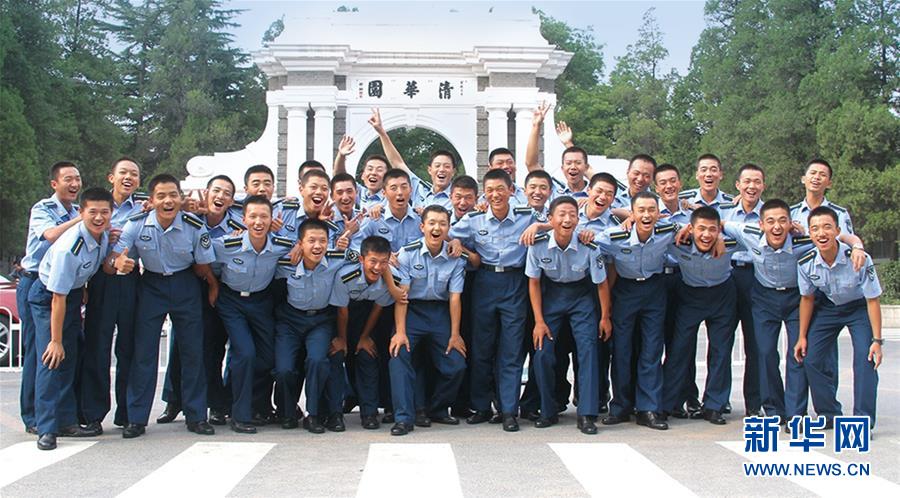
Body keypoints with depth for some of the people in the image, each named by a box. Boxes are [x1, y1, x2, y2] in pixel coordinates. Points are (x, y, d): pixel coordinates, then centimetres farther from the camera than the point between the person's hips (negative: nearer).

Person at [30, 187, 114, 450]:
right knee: (51, 359, -14)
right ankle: (46, 429, -10)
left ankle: (67, 422, 16)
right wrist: (56, 340, -23)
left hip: (75, 292, 7)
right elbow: (58, 297, -27)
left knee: (70, 359, 9)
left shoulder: (105, 234, -11)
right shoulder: (69, 247, -32)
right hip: (47, 297, -7)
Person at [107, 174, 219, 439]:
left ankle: (196, 416, 13)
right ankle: (136, 418, 7)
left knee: (193, 351, 1)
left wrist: (213, 286, -15)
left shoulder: (195, 227, -19)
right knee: (144, 351, -3)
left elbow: (203, 268, -5)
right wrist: (118, 263, -40)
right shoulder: (136, 225, -17)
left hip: (186, 286, 0)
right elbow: (109, 263, -21)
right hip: (151, 285, 0)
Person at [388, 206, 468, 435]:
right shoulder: (407, 253, -11)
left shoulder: (455, 258, -5)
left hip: (440, 312, 2)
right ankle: (404, 417, -16)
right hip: (411, 310, -2)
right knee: (399, 355, -23)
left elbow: (455, 298, -4)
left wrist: (454, 335, -5)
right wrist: (400, 331, -19)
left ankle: (437, 410, 20)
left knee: (457, 365, -4)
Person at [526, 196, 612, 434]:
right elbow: (534, 283, -8)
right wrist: (539, 321, -9)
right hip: (551, 295, 1)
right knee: (542, 353, -8)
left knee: (588, 350, -13)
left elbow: (602, 284, -9)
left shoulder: (589, 247, -24)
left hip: (581, 296, -1)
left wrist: (605, 317, -1)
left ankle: (587, 415, -6)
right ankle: (548, 412, 10)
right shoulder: (538, 245, -21)